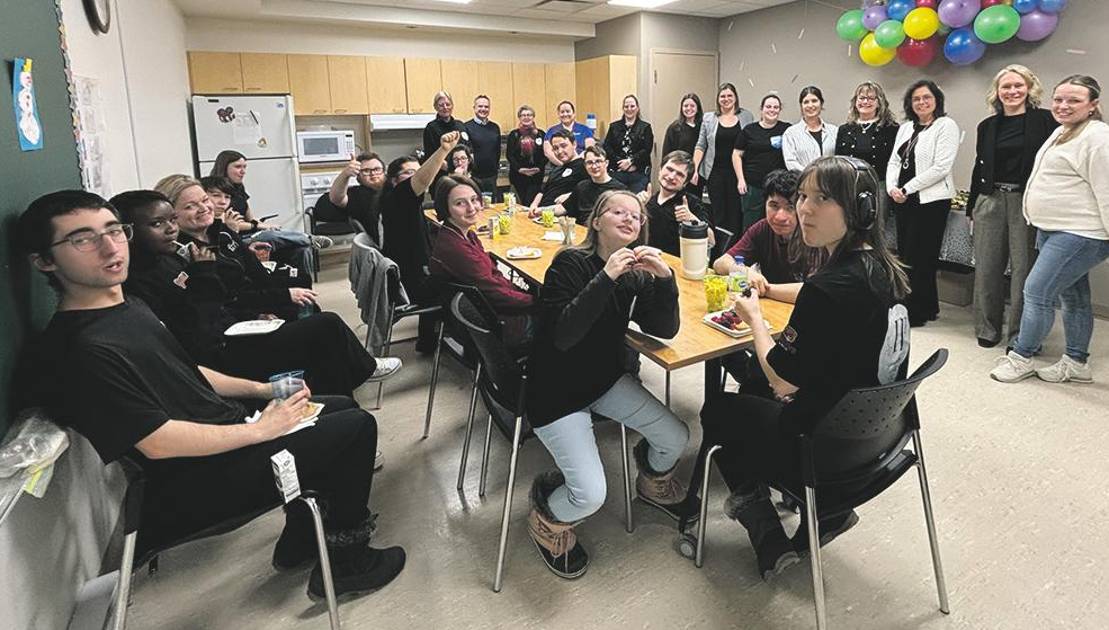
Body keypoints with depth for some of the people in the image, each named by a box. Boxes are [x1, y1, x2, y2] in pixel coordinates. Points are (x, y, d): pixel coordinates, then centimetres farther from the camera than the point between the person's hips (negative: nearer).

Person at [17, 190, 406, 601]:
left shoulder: (127, 304, 7)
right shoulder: (82, 350, -23)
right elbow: (158, 443, -25)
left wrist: (261, 389, 5)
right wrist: (263, 428, -19)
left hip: (225, 419, 10)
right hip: (200, 481, -10)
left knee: (344, 407, 18)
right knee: (357, 428, -11)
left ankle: (298, 540, 25)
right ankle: (347, 561, 8)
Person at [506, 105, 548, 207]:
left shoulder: (540, 134, 8)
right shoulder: (513, 134, 5)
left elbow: (545, 154, 5)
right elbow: (509, 154, -1)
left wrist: (539, 168, -10)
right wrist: (519, 168, -12)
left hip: (536, 175, 0)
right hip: (518, 175, 0)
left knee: (531, 203, -8)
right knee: (521, 203, 3)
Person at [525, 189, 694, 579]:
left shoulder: (637, 275, 0)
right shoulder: (571, 263, -17)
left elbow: (665, 330, -9)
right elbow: (563, 335, -29)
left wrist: (665, 277, -24)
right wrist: (606, 277, -34)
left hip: (605, 379, 6)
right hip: (556, 390, -6)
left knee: (675, 438, 1)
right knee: (591, 495, -17)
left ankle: (653, 483, 36)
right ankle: (546, 520, 19)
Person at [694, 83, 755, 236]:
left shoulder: (747, 117, 6)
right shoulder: (708, 118, 7)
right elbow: (700, 146, 6)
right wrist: (695, 169, -4)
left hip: (738, 173, 0)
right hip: (715, 172, 0)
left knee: (736, 213, 1)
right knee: (717, 213, 3)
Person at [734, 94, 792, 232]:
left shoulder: (787, 129, 6)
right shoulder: (749, 130, 4)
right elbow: (737, 155, 6)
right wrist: (741, 179, -1)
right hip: (753, 186, -1)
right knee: (751, 224, 4)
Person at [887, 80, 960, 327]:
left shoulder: (946, 125, -5)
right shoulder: (906, 127, 15)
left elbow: (941, 167, -13)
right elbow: (894, 161, 13)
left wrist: (906, 189, -13)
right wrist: (892, 188, -5)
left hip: (931, 200, -7)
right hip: (903, 200, 7)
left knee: (919, 258, -3)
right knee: (904, 254, 8)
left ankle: (918, 313, 9)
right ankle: (927, 307, 22)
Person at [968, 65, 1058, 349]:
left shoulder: (1045, 120, 0)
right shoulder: (987, 126, 10)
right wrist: (972, 207, 15)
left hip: (1027, 204, -3)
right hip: (990, 201, 3)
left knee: (1023, 269, 0)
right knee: (987, 268, 5)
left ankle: (1019, 335, 12)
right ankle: (987, 329, 19)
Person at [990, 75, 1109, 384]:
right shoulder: (1061, 132, 15)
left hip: (1080, 235, -10)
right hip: (1052, 230, 10)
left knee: (1037, 291, -7)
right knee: (1072, 297, 15)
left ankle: (1020, 357, 7)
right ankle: (1076, 363, 24)